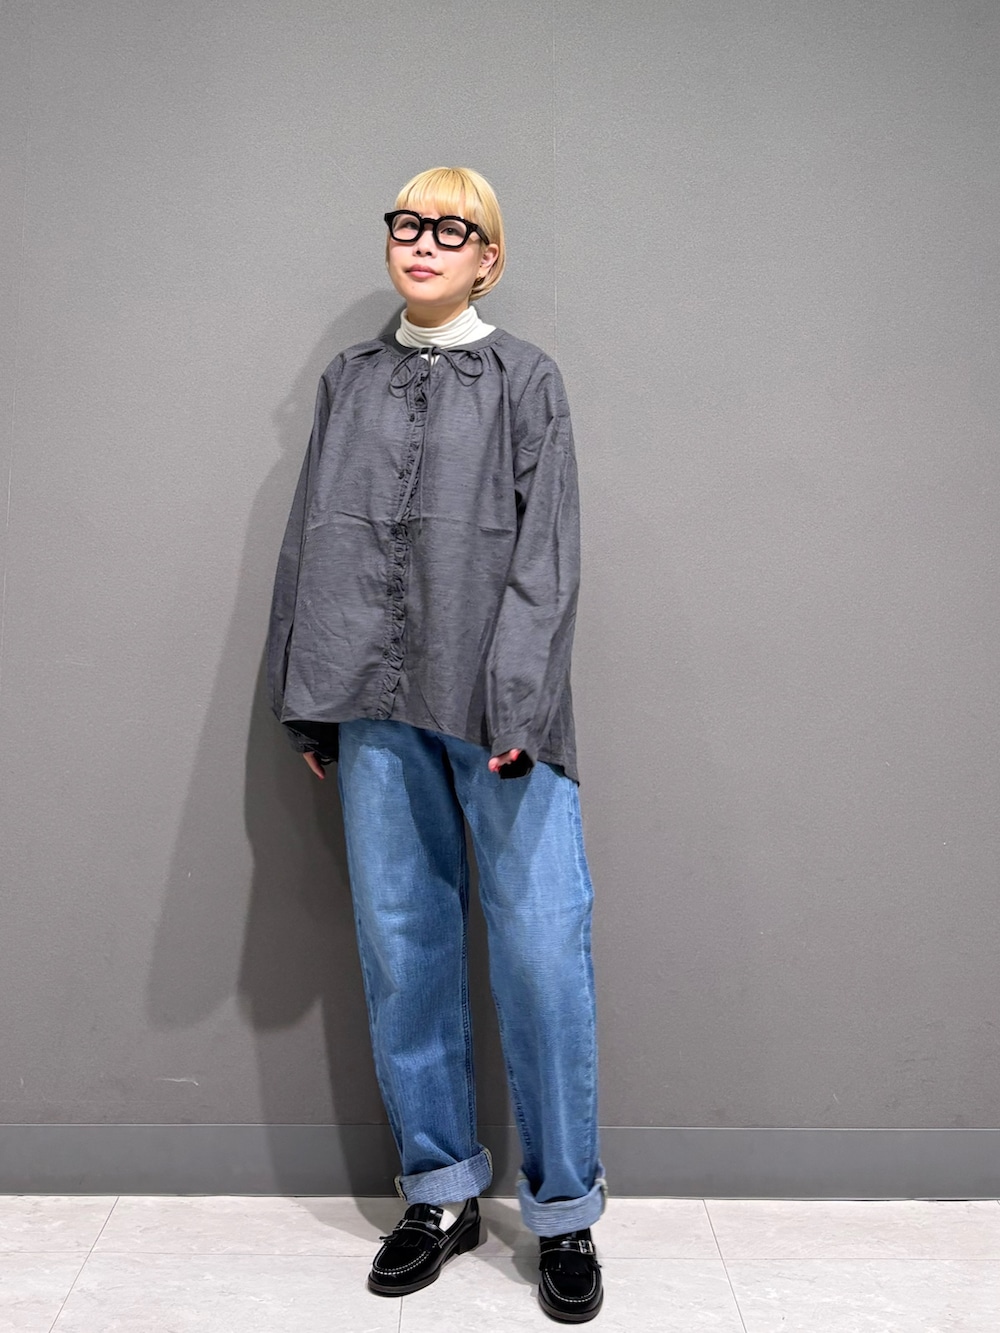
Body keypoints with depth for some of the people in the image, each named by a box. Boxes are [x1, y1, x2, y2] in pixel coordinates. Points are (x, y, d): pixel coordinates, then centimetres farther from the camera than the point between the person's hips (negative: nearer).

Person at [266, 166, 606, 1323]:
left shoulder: (525, 380, 8)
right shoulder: (346, 381, 17)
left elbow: (546, 555, -1)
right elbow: (307, 541, 14)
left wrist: (517, 704, -12)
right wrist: (308, 701, 8)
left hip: (497, 707, -3)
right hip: (377, 707, 3)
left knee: (542, 948, -5)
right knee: (401, 950, 7)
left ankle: (564, 1213, 12)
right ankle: (440, 1192, 23)